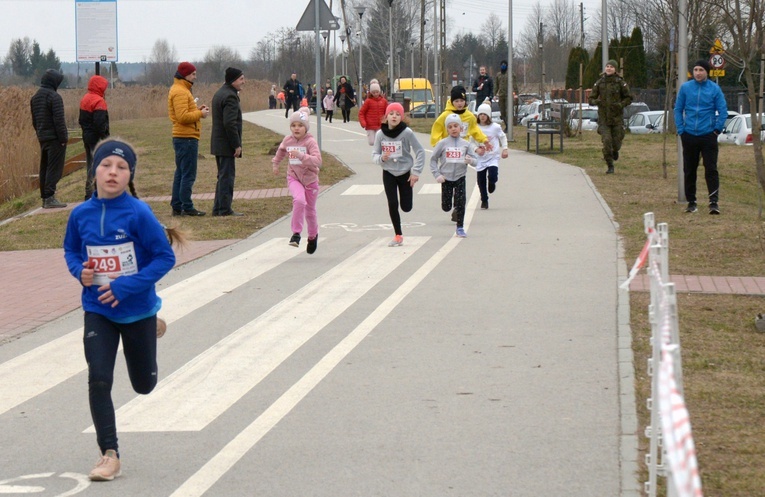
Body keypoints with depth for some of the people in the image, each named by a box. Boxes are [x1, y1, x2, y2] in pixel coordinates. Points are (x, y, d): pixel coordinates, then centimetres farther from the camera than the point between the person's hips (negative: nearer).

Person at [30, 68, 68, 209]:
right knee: (54, 168, -7)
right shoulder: (54, 97, -15)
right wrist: (63, 138, -14)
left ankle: (45, 197, 16)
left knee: (44, 167, 13)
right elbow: (59, 120, -18)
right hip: (54, 138, -8)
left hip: (42, 138, 8)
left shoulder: (35, 97, 12)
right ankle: (49, 198, -11)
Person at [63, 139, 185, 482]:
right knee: (99, 380, -11)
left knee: (144, 385, 16)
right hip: (98, 311, 2)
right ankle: (109, 454, 1)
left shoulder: (138, 214, -19)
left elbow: (165, 257, -15)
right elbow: (71, 251, 11)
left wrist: (126, 286, -23)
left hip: (137, 309, -2)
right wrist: (80, 271, -11)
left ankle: (153, 327, 49)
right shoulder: (81, 215, -7)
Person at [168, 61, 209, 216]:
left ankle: (177, 206, 15)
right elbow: (183, 117, -22)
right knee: (188, 174, -7)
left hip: (181, 138, 11)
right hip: (187, 138, -11)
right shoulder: (180, 92, -15)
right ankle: (187, 207, -6)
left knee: (180, 173, 12)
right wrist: (200, 114, -12)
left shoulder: (182, 90, 18)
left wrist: (197, 110, 7)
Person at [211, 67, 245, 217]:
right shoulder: (230, 96, -17)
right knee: (227, 176, -6)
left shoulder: (219, 94, 16)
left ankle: (218, 208, 18)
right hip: (226, 145, -10)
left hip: (218, 143, 10)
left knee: (223, 176, 16)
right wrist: (237, 145, -20)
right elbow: (230, 123, -25)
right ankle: (225, 209, -5)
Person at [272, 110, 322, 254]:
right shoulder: (288, 140, -3)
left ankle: (313, 235, 40)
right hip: (293, 178, 1)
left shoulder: (310, 142, -17)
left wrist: (300, 155, -40)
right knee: (299, 200, -29)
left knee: (310, 210, 12)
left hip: (310, 179, -1)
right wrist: (275, 163, 29)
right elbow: (281, 150, 23)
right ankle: (296, 233, -21)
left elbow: (317, 161, -31)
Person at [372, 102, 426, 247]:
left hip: (405, 172, -1)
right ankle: (398, 236, 7)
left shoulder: (407, 132, -14)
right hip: (389, 174, 1)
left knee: (406, 207, 3)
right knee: (392, 205, -5)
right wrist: (381, 158, -23)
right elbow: (375, 154, 0)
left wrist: (416, 172, -11)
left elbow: (420, 152, -8)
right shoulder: (380, 134, -8)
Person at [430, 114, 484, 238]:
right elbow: (433, 160, 2)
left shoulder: (466, 144, 0)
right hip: (446, 178, 0)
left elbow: (475, 160, 1)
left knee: (461, 203, -9)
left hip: (460, 178, 0)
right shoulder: (442, 144, -3)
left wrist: (470, 160, -22)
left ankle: (460, 227, 5)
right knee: (446, 207, 1)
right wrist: (437, 174, -8)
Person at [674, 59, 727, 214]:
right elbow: (678, 109, 8)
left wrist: (717, 129, -3)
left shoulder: (715, 89, -1)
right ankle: (691, 202, 17)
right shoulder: (685, 88, 3)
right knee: (689, 171, 8)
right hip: (689, 136, 2)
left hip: (708, 136, -2)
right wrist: (681, 129, 2)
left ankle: (714, 202, -10)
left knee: (711, 169, -8)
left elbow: (723, 111, 2)